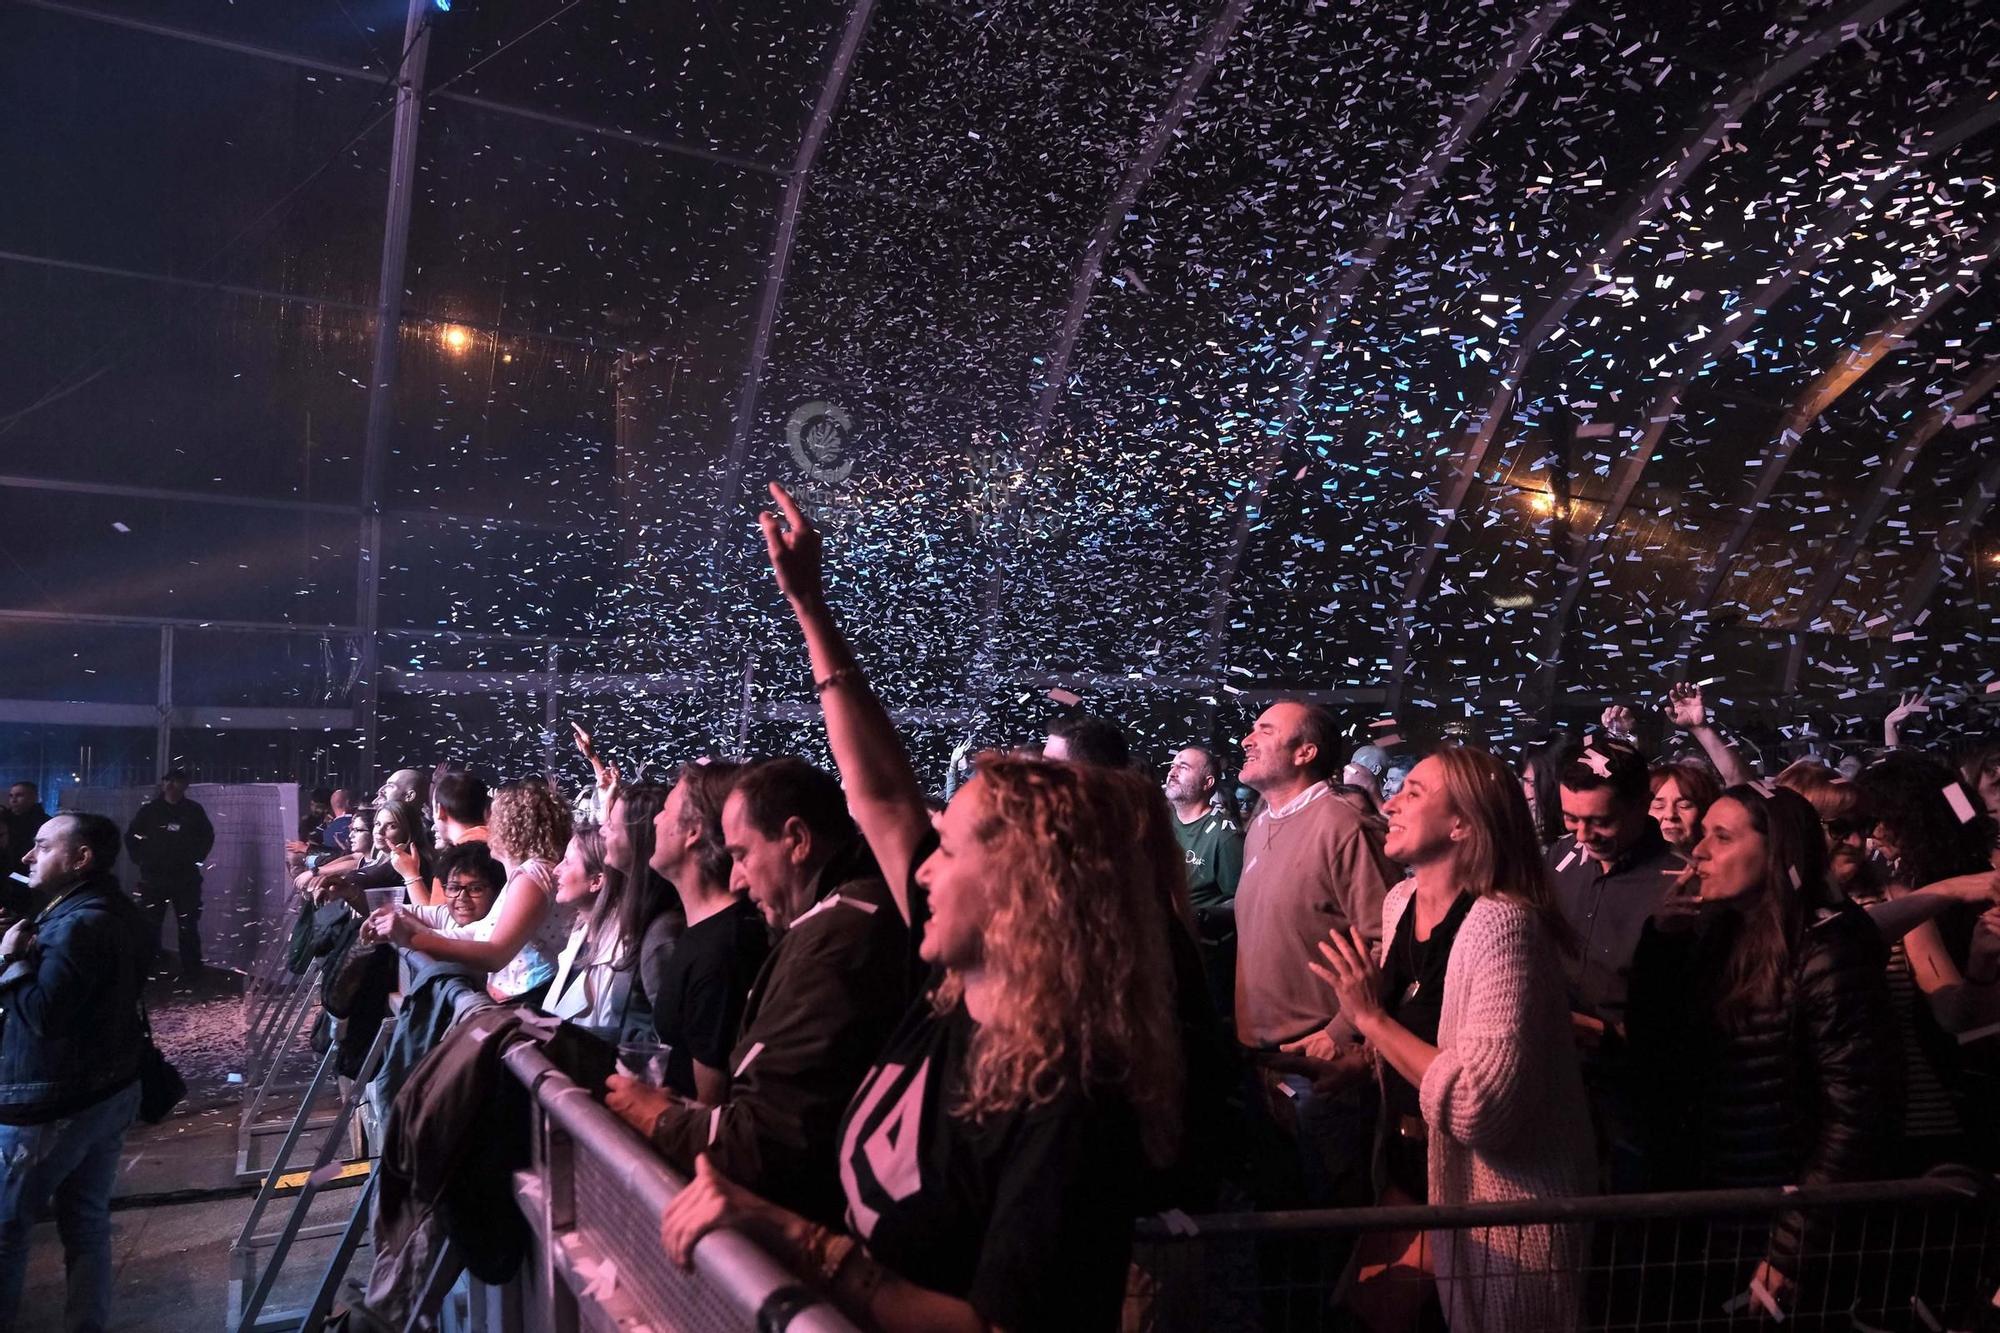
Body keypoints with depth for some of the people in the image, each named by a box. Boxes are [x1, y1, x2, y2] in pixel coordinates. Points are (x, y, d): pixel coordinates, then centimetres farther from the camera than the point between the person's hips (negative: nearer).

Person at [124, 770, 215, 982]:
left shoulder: (194, 810, 6)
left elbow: (208, 837, 18)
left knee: (188, 927, 2)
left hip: (186, 878, 0)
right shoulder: (149, 810, 4)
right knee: (149, 926, 2)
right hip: (153, 877, 0)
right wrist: (141, 860, 5)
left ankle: (191, 972, 8)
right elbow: (131, 837, 13)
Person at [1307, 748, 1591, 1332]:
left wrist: (1371, 1018, -26)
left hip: (1498, 1208, -7)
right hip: (1413, 1174, 8)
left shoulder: (1501, 923, -26)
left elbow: (1479, 1107, -30)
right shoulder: (1399, 902, 0)